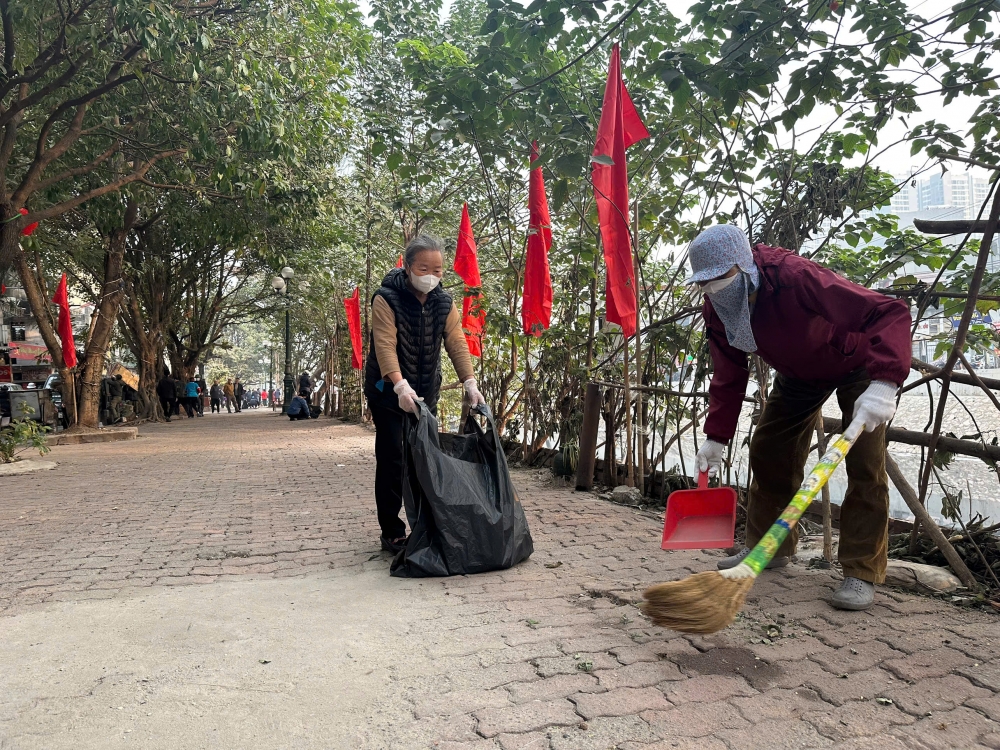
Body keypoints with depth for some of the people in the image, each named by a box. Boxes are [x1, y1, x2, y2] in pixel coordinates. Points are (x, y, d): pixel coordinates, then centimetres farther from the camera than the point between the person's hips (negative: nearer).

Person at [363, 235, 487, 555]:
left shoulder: (444, 303, 0)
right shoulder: (387, 299, -16)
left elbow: (457, 343, -6)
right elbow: (385, 345, -26)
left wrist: (470, 384, -19)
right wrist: (401, 386, -40)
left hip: (426, 393, 5)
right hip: (389, 392, -5)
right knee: (392, 461, -5)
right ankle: (391, 532, 5)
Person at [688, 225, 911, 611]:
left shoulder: (797, 278, -41)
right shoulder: (716, 310, -19)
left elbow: (890, 312, -44)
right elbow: (728, 376, -6)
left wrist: (884, 383, -56)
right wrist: (715, 437, -10)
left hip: (857, 362, -6)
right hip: (798, 372, 6)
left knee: (865, 463, -15)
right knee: (766, 450, 5)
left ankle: (862, 573, -6)